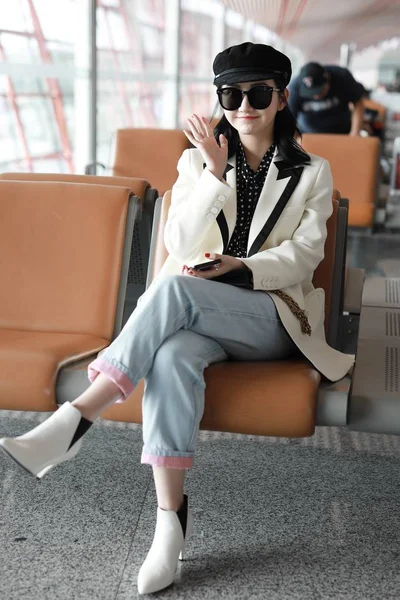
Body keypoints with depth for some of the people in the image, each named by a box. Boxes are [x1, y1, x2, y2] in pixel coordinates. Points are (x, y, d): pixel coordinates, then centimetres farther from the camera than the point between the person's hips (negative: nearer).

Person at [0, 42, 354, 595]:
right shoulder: (197, 162, 14)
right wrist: (215, 176, -11)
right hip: (196, 314, 2)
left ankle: (76, 418, -36)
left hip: (271, 316, -2)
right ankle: (171, 517, -34)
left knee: (174, 287, -34)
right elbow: (180, 244, 2)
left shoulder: (311, 173, 10)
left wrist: (239, 267, -18)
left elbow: (303, 255, 0)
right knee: (171, 358, -37)